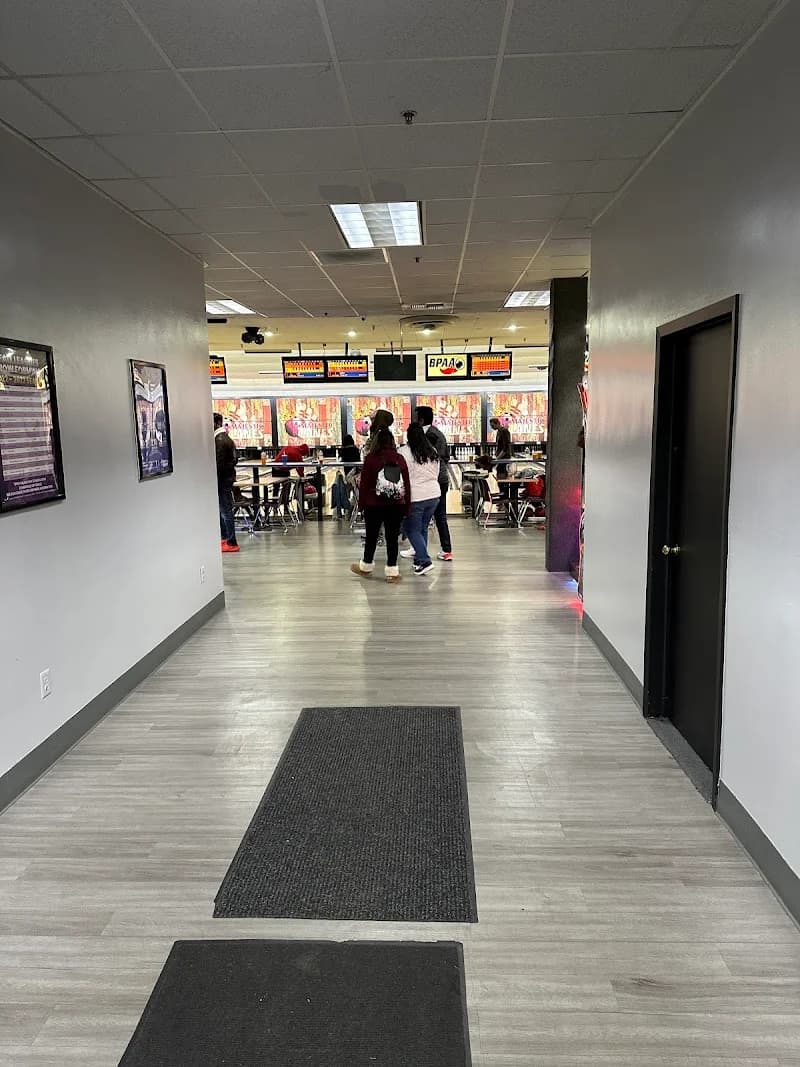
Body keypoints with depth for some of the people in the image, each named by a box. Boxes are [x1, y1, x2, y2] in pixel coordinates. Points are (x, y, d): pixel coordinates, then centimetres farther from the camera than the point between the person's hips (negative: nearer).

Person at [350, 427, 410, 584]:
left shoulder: (371, 458, -7)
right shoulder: (400, 459, 2)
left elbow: (364, 484, -6)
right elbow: (406, 484, 4)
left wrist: (362, 503, 5)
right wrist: (406, 507, 11)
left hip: (374, 505, -2)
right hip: (396, 505, 2)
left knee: (371, 536, 12)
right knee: (392, 538, 6)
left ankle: (366, 567, 28)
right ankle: (392, 572, 8)